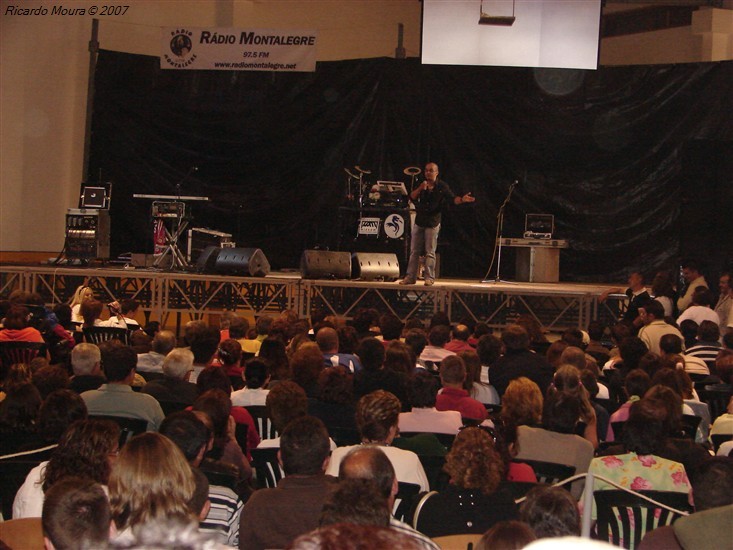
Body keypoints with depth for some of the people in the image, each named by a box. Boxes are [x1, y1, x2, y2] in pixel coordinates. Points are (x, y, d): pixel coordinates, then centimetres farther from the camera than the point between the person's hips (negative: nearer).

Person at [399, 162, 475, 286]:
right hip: (419, 221, 4)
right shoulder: (421, 185, 6)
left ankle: (429, 278, 0)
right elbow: (412, 197, -7)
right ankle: (410, 277, 9)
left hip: (432, 223, -4)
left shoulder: (442, 186, -4)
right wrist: (420, 189, -24)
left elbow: (453, 198, -13)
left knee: (430, 252, -4)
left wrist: (462, 200, -34)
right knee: (414, 251, 5)